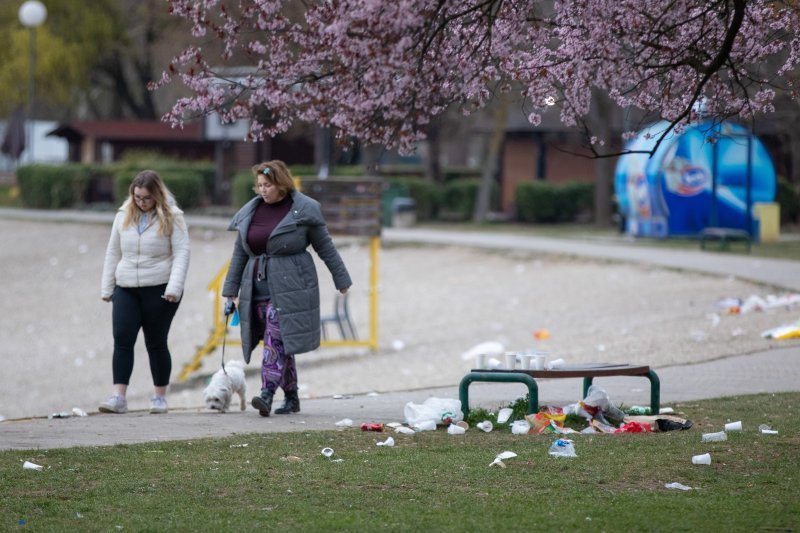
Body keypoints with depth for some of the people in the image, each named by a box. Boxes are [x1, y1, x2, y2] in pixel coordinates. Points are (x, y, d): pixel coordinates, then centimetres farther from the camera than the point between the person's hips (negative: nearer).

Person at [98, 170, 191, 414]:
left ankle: (160, 396, 16)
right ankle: (119, 397, -10)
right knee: (122, 340, -8)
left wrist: (174, 288, -19)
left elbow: (182, 253, -8)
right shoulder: (123, 215, 8)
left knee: (156, 342, 4)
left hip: (159, 289, -3)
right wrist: (107, 288, 11)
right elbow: (113, 252, 14)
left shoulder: (171, 217, -4)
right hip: (126, 290, 3)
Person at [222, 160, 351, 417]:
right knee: (281, 343, 8)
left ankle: (268, 393, -22)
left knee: (276, 338, -16)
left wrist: (341, 280, 8)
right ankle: (291, 397, 16)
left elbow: (325, 247, 3)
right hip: (258, 288, 5)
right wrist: (231, 291, 14)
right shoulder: (250, 212, 11)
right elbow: (240, 254, 15)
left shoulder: (303, 210, -3)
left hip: (290, 288, -5)